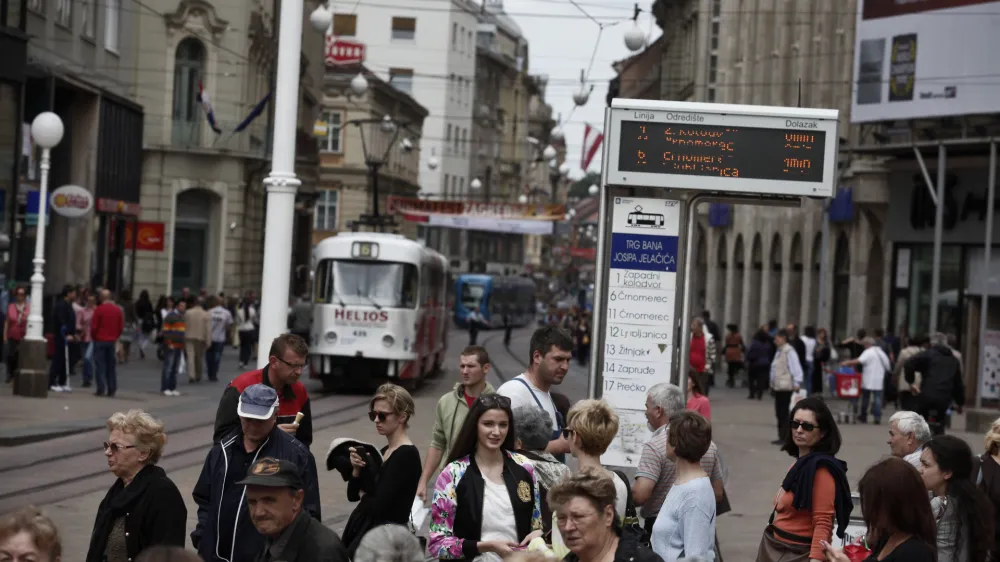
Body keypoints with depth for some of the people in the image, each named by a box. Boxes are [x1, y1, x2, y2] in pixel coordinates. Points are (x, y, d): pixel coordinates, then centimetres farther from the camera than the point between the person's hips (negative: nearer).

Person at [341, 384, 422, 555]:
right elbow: (353, 494, 12)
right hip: (362, 528, 8)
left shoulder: (407, 455, -16)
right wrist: (357, 469, -6)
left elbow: (378, 506, -21)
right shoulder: (384, 451, 10)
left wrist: (364, 495, 0)